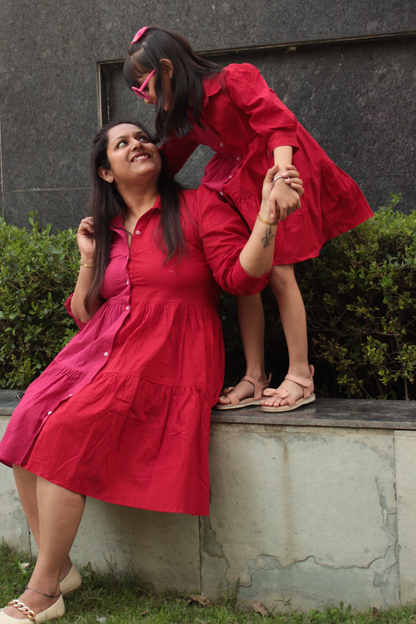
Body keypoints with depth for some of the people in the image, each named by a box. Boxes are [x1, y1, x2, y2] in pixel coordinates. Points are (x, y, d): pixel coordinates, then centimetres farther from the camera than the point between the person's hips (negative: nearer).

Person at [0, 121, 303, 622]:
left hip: (165, 360, -6)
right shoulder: (106, 229, 19)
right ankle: (59, 566, -2)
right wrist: (90, 260, 8)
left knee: (65, 436, -24)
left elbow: (242, 276, -10)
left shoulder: (198, 206, 3)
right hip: (101, 351, 6)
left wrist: (268, 215, -23)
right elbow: (84, 315, 20)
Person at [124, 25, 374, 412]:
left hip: (281, 180, -8)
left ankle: (300, 376, -5)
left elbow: (278, 125, -27)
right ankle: (254, 378, 3)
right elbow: (165, 165, 18)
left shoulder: (234, 80, -17)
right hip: (238, 188, 8)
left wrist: (282, 178, -42)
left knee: (278, 271, -13)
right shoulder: (184, 116, 8)